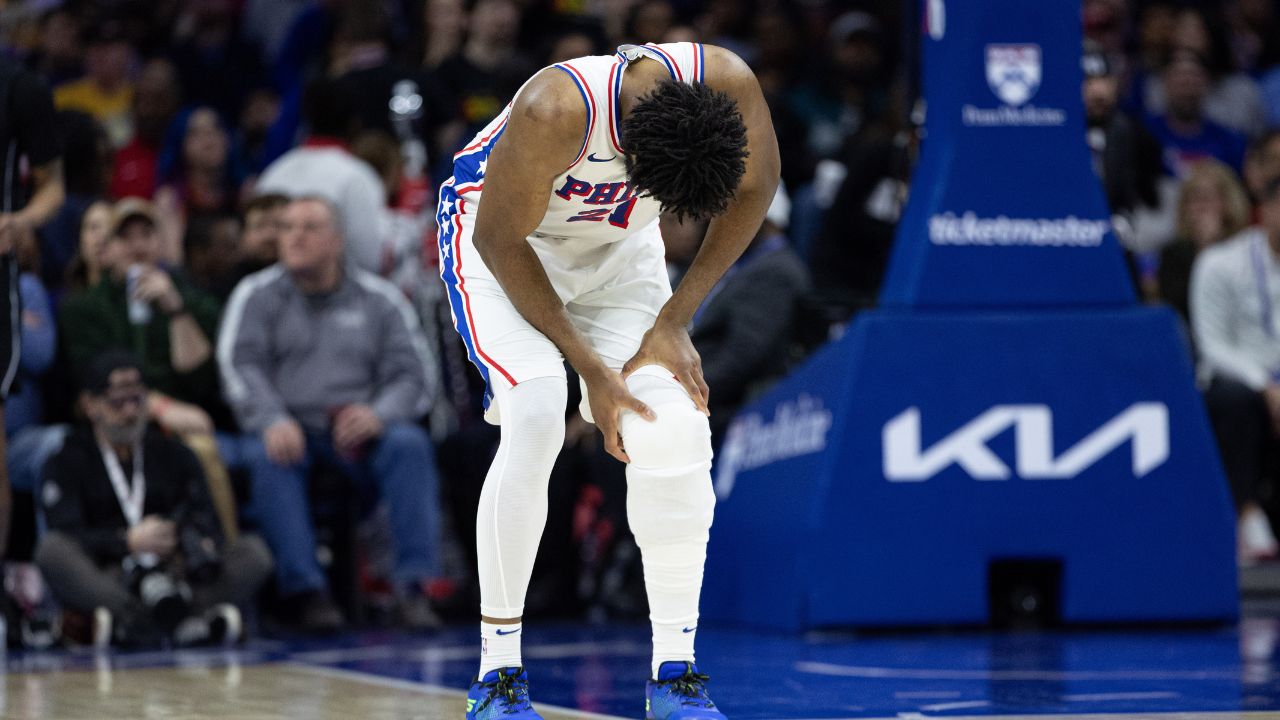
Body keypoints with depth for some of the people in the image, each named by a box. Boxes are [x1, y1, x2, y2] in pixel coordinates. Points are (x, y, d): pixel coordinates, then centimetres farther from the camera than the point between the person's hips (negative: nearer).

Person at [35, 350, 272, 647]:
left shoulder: (174, 455, 22)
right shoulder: (67, 463, 11)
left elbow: (206, 522, 10)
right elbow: (66, 536, -6)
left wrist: (202, 544, -15)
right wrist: (128, 542, -21)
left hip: (174, 573, 3)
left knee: (254, 553, -17)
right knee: (51, 550, -32)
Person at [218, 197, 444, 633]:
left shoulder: (379, 299, 12)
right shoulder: (256, 296, 10)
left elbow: (411, 373, 4)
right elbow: (240, 366, -4)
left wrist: (378, 414, -19)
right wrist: (272, 421, -24)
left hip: (357, 433, 1)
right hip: (287, 430, -1)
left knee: (409, 445, -29)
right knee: (266, 456, -34)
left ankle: (415, 585, -32)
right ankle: (305, 589, -36)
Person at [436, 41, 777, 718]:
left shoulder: (729, 85, -28)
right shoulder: (555, 111, -39)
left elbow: (753, 189, -7)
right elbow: (499, 240, -24)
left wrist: (674, 321, -11)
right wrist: (591, 369, -22)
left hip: (617, 245, 4)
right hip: (503, 240, -4)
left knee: (675, 424, -14)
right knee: (535, 420, -25)